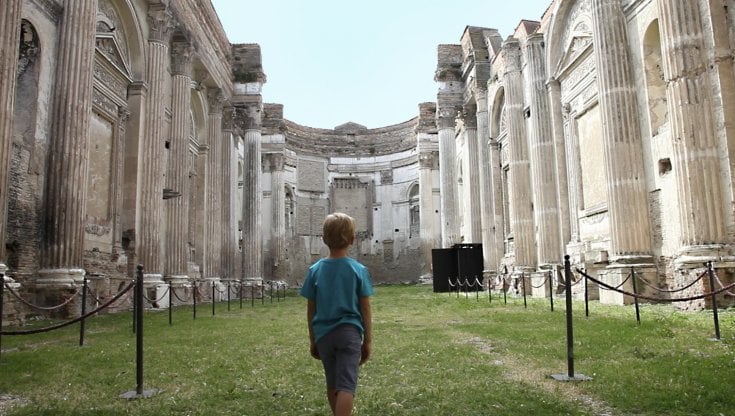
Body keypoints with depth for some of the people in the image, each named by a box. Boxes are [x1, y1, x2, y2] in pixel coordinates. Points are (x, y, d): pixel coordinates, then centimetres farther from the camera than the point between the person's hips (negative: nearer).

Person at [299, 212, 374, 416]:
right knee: (346, 385, -4)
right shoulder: (359, 270, -5)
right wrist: (367, 341, 6)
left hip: (324, 334, 3)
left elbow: (311, 310, 3)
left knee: (332, 384, 19)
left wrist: (313, 341, 14)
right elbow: (365, 309, -3)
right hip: (349, 332, -3)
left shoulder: (315, 270, -1)